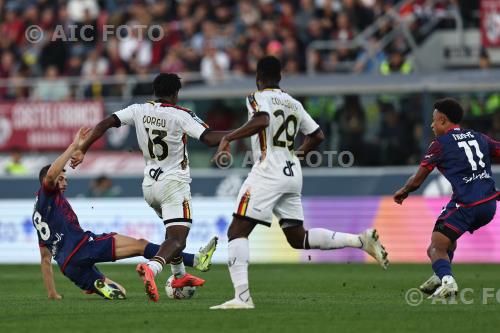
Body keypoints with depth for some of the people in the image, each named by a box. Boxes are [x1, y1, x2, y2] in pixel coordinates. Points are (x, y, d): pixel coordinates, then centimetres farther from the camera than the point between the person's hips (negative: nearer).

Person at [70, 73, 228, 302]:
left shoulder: (139, 111, 2)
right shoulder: (181, 115, -12)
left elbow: (106, 123, -3)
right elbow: (209, 139, -20)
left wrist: (82, 150, 3)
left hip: (149, 185, 7)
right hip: (174, 184, -7)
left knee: (175, 229, 31)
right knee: (177, 239, -16)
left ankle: (179, 275, 40)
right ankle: (151, 268, -43)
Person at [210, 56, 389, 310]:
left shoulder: (258, 98, -3)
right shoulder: (293, 103, 19)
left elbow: (261, 121, -24)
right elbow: (317, 135, 26)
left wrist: (227, 138, -22)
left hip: (268, 173, -7)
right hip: (293, 174, 7)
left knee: (237, 231, -7)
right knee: (298, 238, 17)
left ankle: (242, 296, -20)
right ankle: (361, 240, 5)